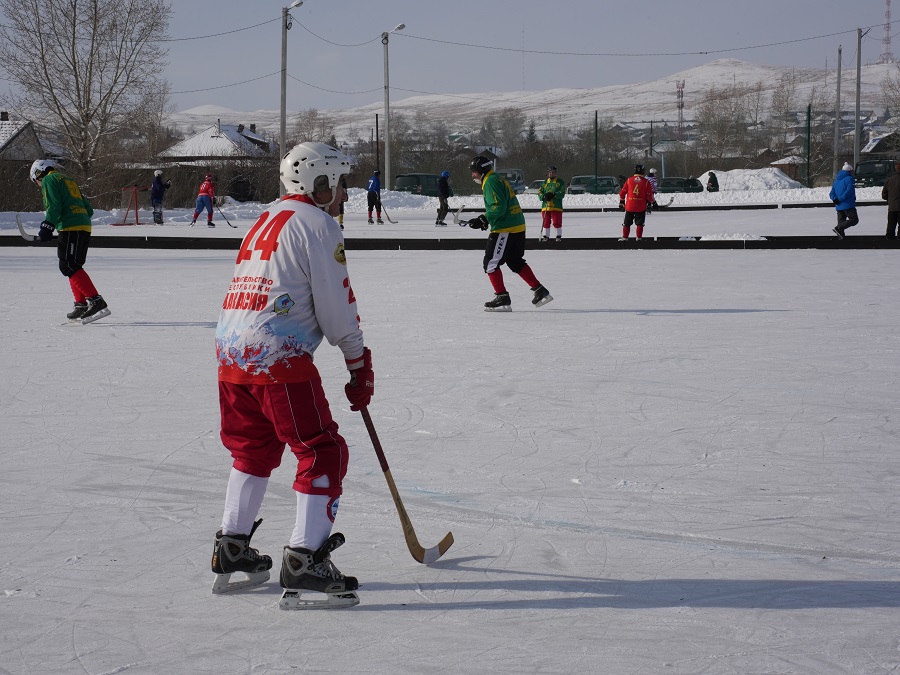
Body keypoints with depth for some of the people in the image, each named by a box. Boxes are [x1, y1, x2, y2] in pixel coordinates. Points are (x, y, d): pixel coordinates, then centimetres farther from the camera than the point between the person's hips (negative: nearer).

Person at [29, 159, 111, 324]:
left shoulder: (48, 180, 4)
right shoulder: (69, 181, 28)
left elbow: (54, 206, -12)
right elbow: (89, 209, 25)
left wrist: (47, 226, -14)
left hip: (70, 229, -9)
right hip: (85, 227, 9)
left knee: (69, 267, -13)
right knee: (73, 267, 17)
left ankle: (97, 302, -25)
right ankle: (81, 305, 15)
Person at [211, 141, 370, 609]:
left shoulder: (266, 222, 24)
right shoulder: (317, 224, -3)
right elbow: (336, 307, -7)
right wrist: (360, 364, 5)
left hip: (232, 354, 9)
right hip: (279, 358, -9)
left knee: (254, 447, 24)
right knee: (322, 452, -4)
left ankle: (231, 552, 28)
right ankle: (304, 561, -11)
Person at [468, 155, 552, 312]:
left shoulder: (491, 182, -13)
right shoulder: (499, 179, 19)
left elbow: (499, 207, -22)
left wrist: (483, 221, -18)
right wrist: (484, 219, 16)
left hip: (505, 229, -10)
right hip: (518, 226, 10)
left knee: (491, 262, -4)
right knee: (515, 262, 20)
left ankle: (502, 299, -6)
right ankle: (540, 291, 20)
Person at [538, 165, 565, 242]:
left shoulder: (560, 182, 5)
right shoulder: (545, 183, 14)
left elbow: (562, 193, -5)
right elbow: (539, 192, 7)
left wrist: (553, 195, -20)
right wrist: (544, 197, -14)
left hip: (556, 206, -3)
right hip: (546, 206, 3)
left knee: (557, 222, -4)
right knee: (546, 222, 6)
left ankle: (559, 236, 7)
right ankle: (545, 236, 14)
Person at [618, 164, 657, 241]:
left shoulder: (629, 180, 0)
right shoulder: (646, 182, -5)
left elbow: (622, 192, 5)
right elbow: (649, 194, -3)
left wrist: (621, 202, 18)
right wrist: (653, 203, 12)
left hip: (630, 206, 1)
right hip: (641, 206, -1)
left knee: (627, 223, 12)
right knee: (640, 223, 9)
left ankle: (625, 237, 13)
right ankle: (638, 237, 5)